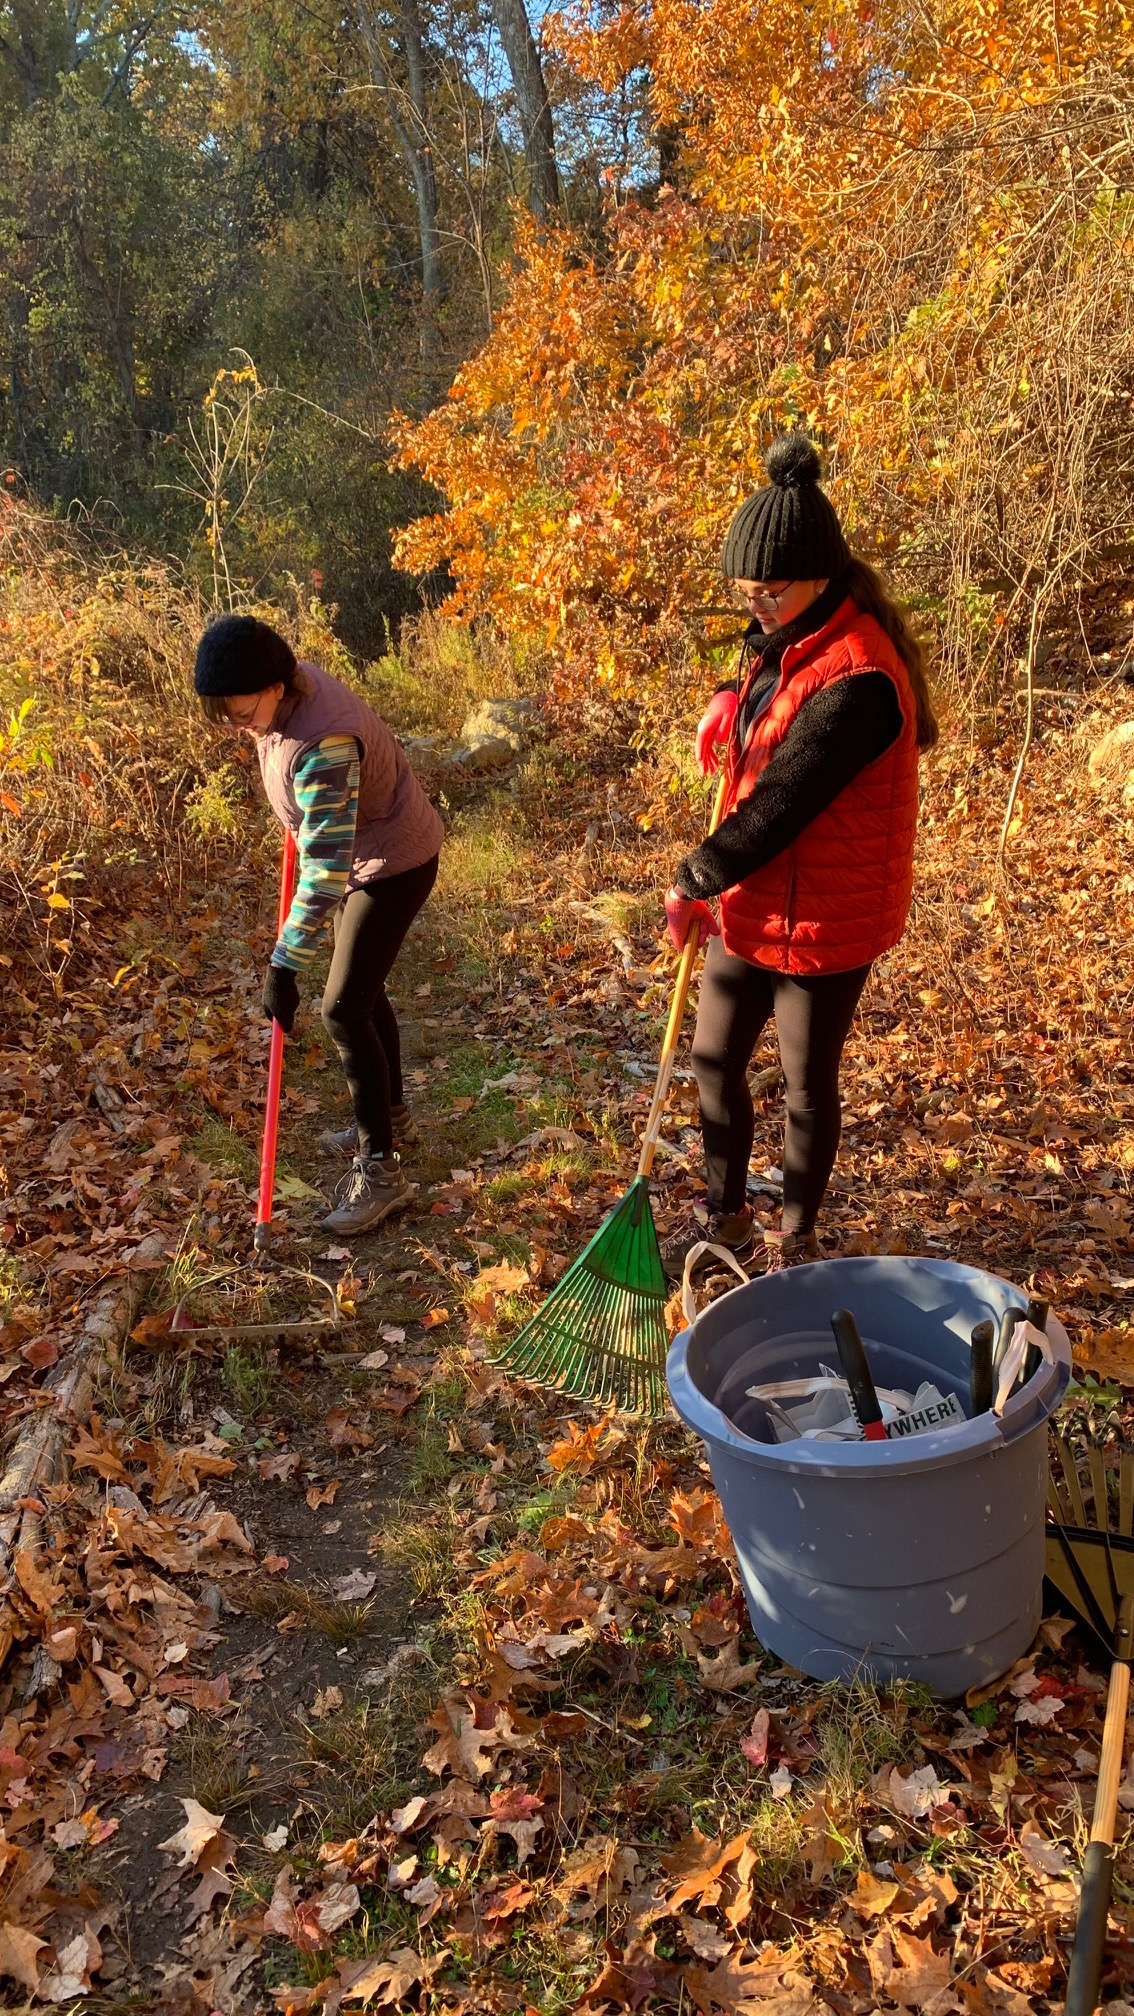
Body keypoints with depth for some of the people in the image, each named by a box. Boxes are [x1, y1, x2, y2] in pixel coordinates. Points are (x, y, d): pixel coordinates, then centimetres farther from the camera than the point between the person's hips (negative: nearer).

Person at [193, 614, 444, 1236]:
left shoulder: (319, 744, -36)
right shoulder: (290, 683, -8)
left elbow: (325, 867, -36)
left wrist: (284, 965, -34)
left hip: (392, 865, -10)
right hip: (357, 853, 10)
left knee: (343, 1009, -10)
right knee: (362, 992, 20)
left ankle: (379, 1170, -2)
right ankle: (389, 1111, 40)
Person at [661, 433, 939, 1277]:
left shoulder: (856, 679, -26)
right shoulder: (785, 641, 4)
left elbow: (780, 802, -26)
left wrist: (695, 882, -15)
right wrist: (735, 699, 4)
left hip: (824, 920, -9)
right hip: (751, 906, 9)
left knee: (807, 1083, 9)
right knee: (714, 1060, 16)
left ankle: (796, 1237, 31)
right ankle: (726, 1214, 37)